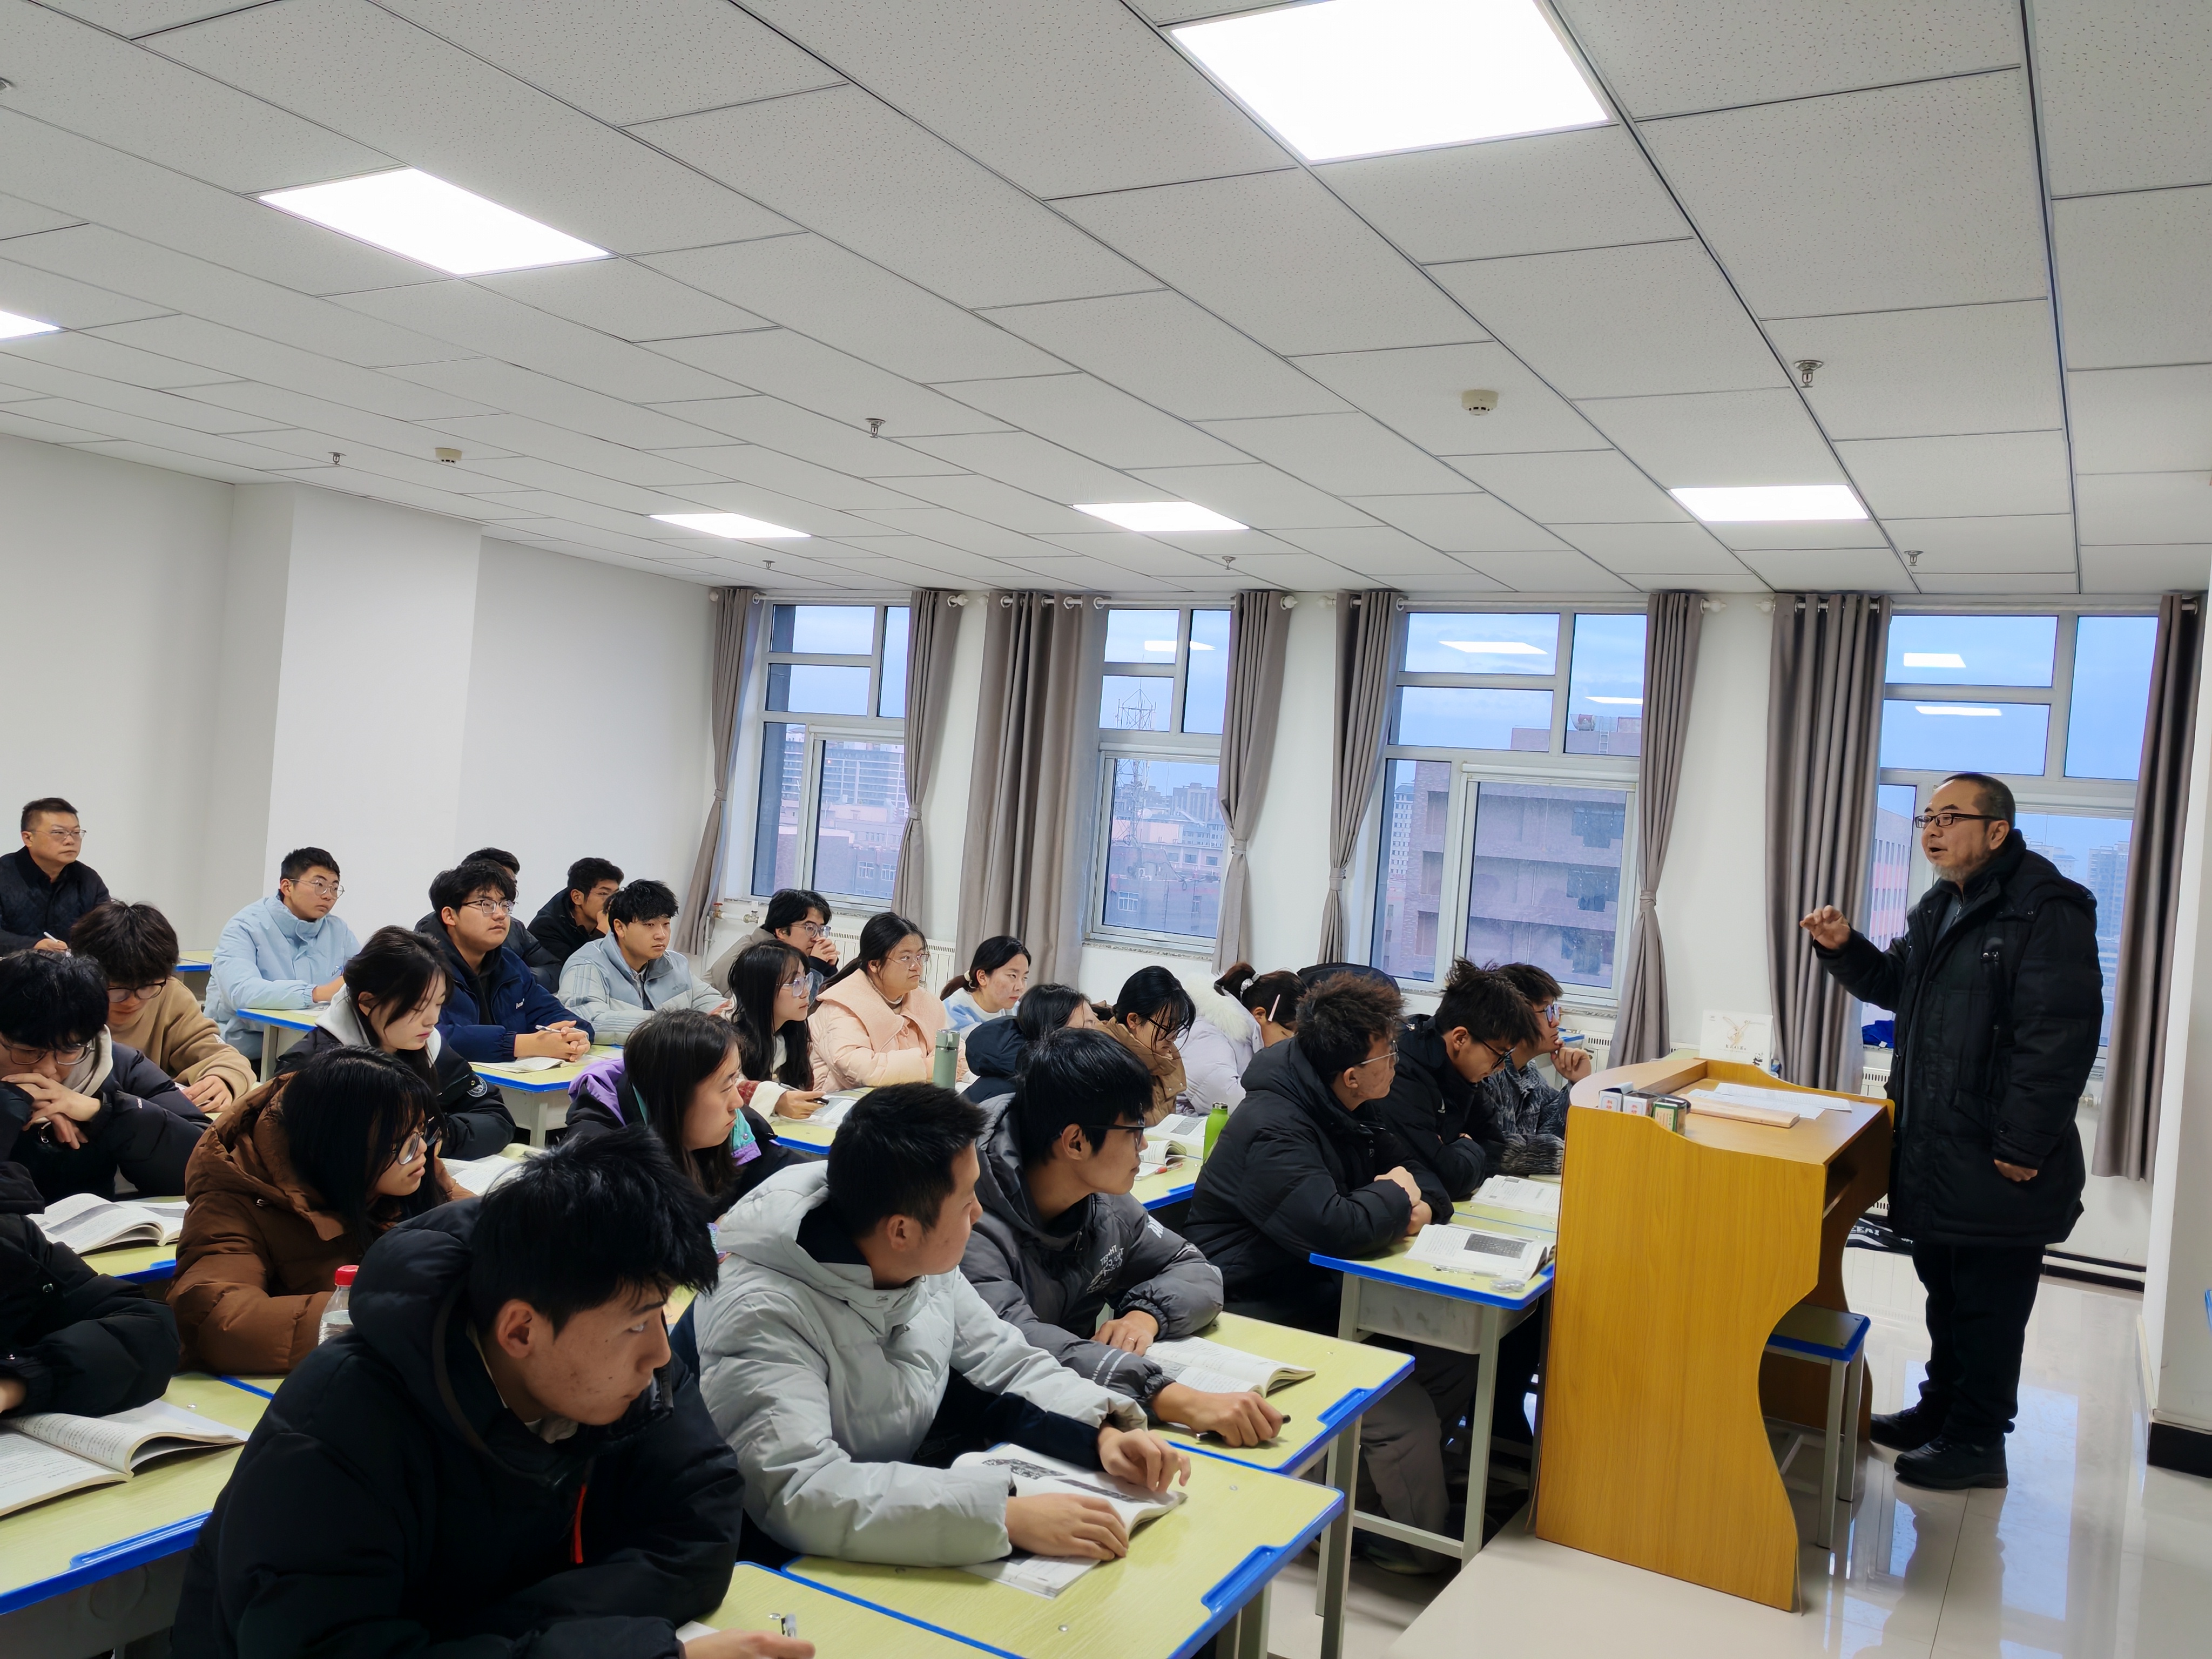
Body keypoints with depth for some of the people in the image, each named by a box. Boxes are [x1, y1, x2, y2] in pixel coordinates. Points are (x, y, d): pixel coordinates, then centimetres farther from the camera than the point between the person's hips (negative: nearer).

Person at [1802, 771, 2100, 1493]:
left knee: (1989, 1303, 4)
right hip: (1933, 1148, 9)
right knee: (1945, 1288, 20)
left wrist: (2021, 1149, -21)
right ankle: (1941, 1407, 34)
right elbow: (1895, 985, 25)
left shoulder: (2048, 911, -17)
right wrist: (1844, 947, 4)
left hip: (1998, 1163, -9)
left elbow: (2058, 1040, -21)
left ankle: (1978, 1442, 17)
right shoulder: (1940, 907, 13)